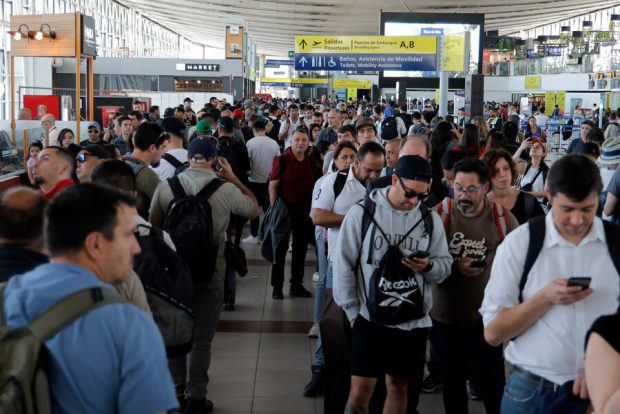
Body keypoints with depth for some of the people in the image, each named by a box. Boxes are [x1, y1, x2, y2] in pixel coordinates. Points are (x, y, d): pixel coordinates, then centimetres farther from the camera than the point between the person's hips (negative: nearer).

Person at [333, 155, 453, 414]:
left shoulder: (431, 219, 2)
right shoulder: (361, 212, -6)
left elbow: (445, 264, 6)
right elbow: (344, 264, -2)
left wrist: (428, 267, -17)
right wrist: (352, 311, -3)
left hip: (414, 320, 3)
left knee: (399, 386, 14)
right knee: (361, 390, -5)